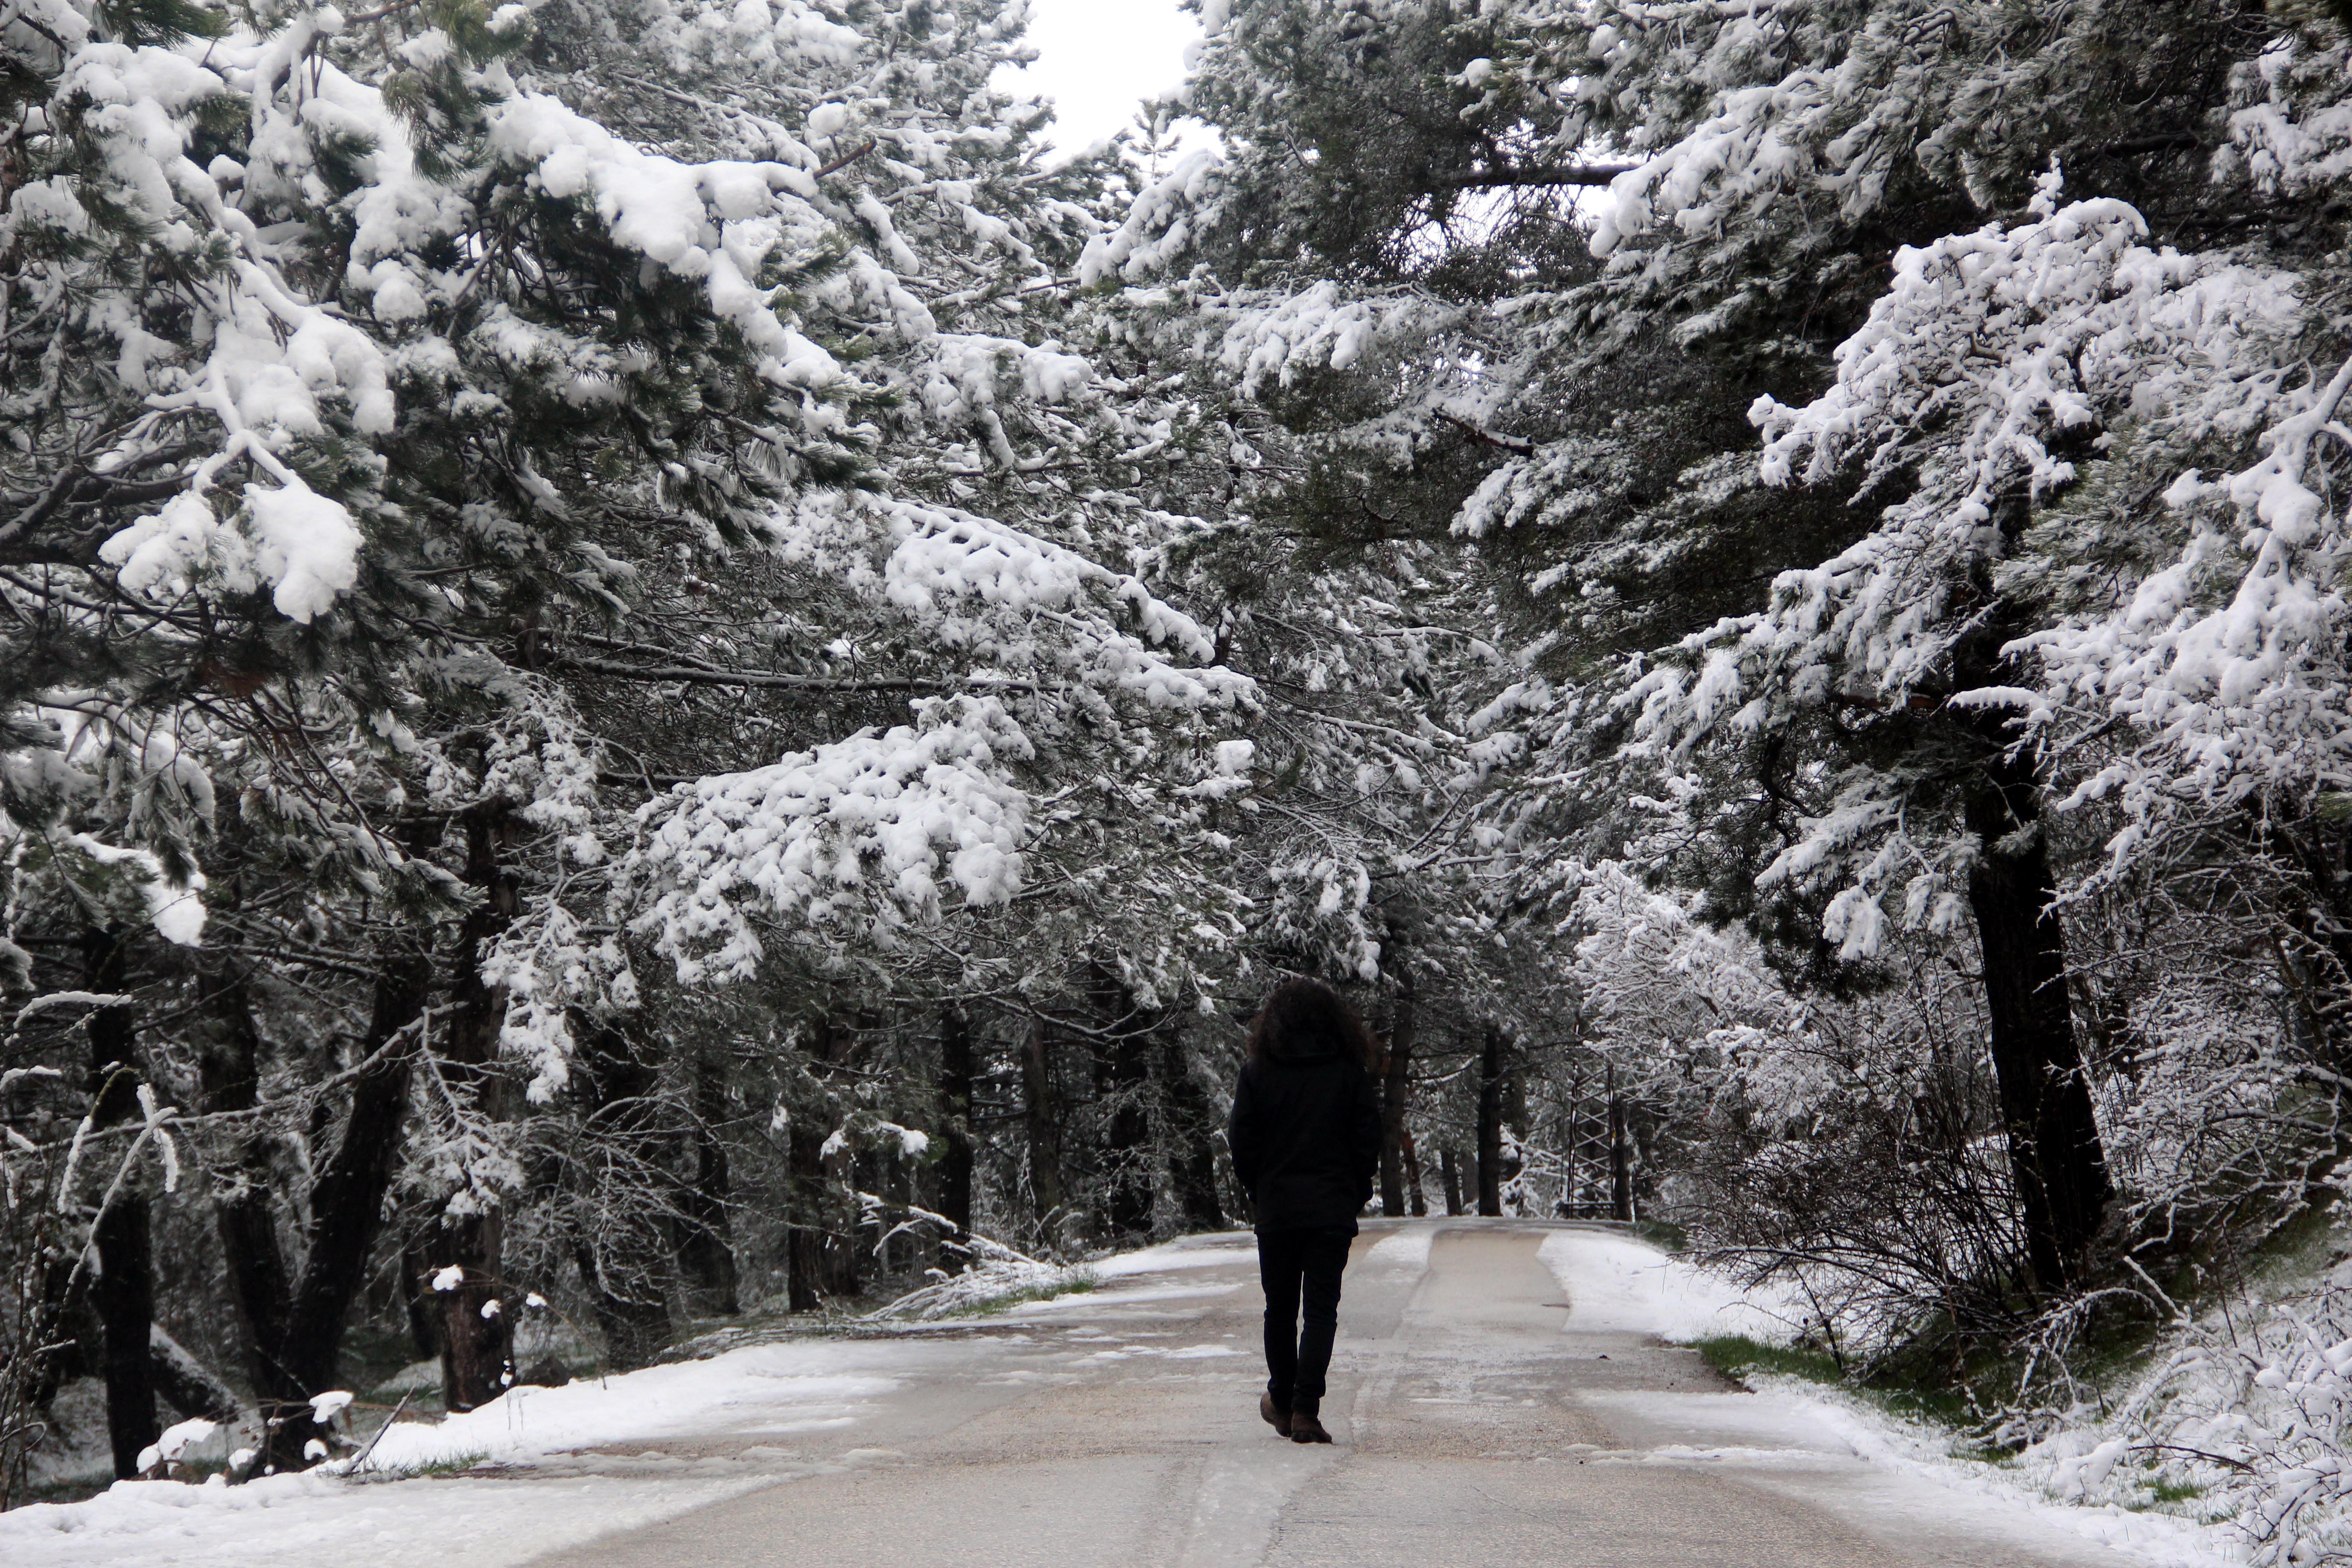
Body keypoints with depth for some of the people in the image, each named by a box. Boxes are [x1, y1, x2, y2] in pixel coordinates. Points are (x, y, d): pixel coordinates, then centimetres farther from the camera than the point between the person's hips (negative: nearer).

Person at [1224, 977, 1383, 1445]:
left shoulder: (1257, 1072, -2)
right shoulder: (1350, 1072, -2)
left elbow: (1242, 1145, -2)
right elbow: (1368, 1141, -2)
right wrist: (1356, 1193, 10)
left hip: (1276, 1209, 1)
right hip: (1333, 1209, -1)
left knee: (1280, 1307, 15)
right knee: (1322, 1309, 0)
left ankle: (1282, 1401, 28)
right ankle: (1305, 1410, -10)